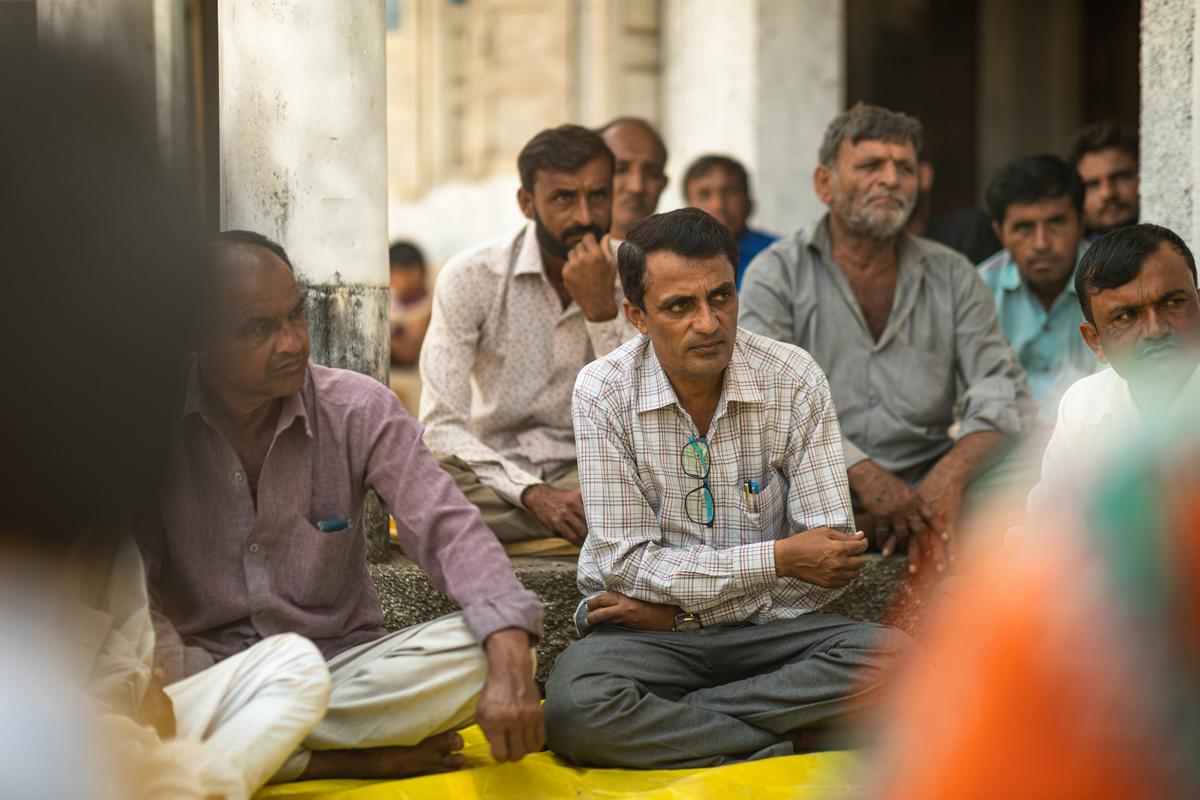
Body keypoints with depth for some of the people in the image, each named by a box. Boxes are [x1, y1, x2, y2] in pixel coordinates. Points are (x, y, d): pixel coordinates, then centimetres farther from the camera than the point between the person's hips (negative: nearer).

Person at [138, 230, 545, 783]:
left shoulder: (358, 408, -3)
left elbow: (448, 530, -12)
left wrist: (509, 661, -31)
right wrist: (163, 692, -34)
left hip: (342, 664, 2)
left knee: (480, 653, -26)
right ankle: (359, 761, -23)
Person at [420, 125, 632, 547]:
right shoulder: (471, 276, -8)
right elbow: (441, 425, -12)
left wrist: (600, 309, -21)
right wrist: (532, 493, -25)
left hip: (587, 469, 1)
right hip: (492, 470, 0)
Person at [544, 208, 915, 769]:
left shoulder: (795, 381, -5)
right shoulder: (603, 392, -8)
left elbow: (832, 563, -8)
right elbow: (626, 564, -11)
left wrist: (676, 610, -13)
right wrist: (778, 559, -16)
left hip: (767, 627, 2)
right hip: (645, 636, -2)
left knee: (891, 659, -26)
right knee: (574, 704, -34)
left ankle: (657, 723, -19)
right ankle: (778, 743, -18)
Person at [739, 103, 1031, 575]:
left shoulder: (953, 278, 12)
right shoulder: (777, 274, 2)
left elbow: (1002, 391, 2)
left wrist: (951, 474, -20)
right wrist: (862, 474, -26)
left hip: (924, 487, 2)